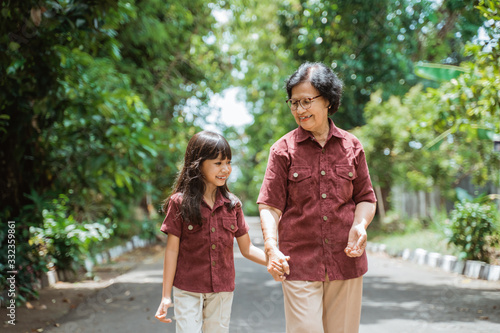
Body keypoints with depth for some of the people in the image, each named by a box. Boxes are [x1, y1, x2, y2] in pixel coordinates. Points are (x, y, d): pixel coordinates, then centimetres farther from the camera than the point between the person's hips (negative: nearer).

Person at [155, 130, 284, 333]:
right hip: (188, 291, -3)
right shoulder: (179, 203, -7)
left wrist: (274, 261, -13)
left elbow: (247, 249, 5)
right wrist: (166, 296, -4)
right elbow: (172, 250, -5)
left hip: (222, 291, 3)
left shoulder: (232, 205, 2)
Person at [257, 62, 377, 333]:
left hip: (346, 261, 3)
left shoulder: (351, 146, 7)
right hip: (299, 262, -2)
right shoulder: (283, 149, 0)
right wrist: (271, 246, -20)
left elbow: (365, 198, 13)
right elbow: (270, 206, -4)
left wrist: (360, 225, -8)